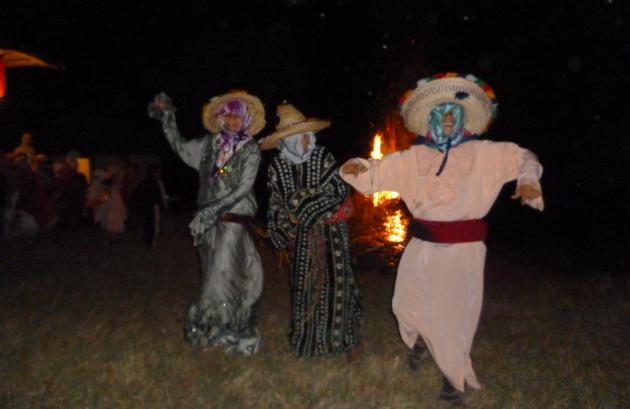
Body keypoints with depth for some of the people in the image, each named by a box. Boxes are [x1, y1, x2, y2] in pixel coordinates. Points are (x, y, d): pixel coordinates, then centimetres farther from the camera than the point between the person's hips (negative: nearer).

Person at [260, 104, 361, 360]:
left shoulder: (322, 157, -8)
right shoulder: (278, 167, -3)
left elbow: (338, 190, -9)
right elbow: (277, 205, 3)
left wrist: (303, 204, -12)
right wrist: (284, 240, 1)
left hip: (330, 231, -2)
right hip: (301, 235, 2)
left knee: (336, 282, -1)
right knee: (305, 285, 8)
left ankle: (347, 338, 11)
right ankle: (308, 337, 25)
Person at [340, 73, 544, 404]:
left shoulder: (483, 153, 0)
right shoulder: (414, 157, 3)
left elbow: (523, 158, 9)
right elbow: (379, 171, 2)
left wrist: (528, 181, -10)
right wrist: (356, 169, -18)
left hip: (463, 248, -2)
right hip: (423, 247, 2)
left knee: (456, 312, 4)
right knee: (406, 305, 8)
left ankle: (455, 375, 27)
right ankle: (422, 340, 44)